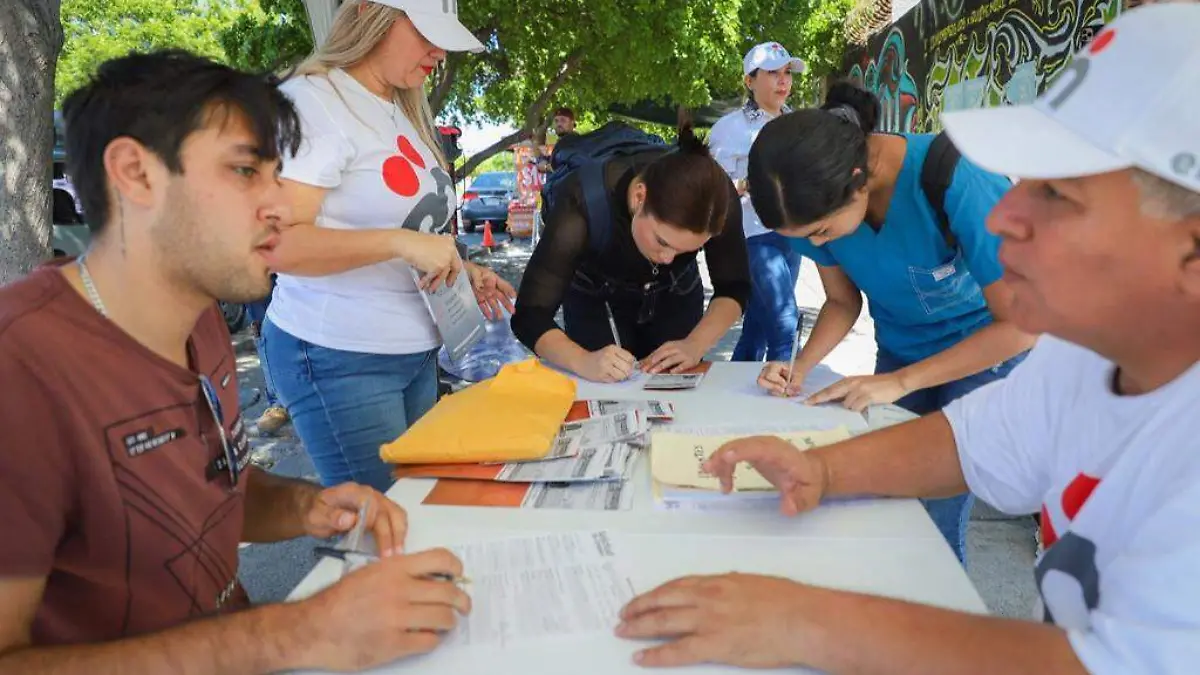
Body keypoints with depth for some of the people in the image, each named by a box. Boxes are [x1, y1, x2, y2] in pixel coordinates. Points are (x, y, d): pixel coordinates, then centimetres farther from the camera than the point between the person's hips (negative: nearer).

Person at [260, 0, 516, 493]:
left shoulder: (403, 112, 13)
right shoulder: (313, 100, -14)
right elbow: (276, 242, -24)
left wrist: (460, 270, 7)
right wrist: (400, 243, -29)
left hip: (417, 352, 8)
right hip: (339, 358, -8)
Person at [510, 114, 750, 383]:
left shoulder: (717, 197, -32)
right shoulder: (585, 199, -38)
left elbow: (733, 288, -18)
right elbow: (530, 315, -36)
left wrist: (695, 345, -36)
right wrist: (584, 361, -54)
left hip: (677, 298, 2)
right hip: (596, 302, -2)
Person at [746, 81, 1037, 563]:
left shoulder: (952, 180, -33)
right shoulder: (820, 201, -17)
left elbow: (1021, 323, -25)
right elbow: (843, 301, -2)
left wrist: (899, 383, -29)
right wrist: (800, 367, -20)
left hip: (987, 349, -4)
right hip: (900, 349, 5)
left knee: (939, 522, -6)